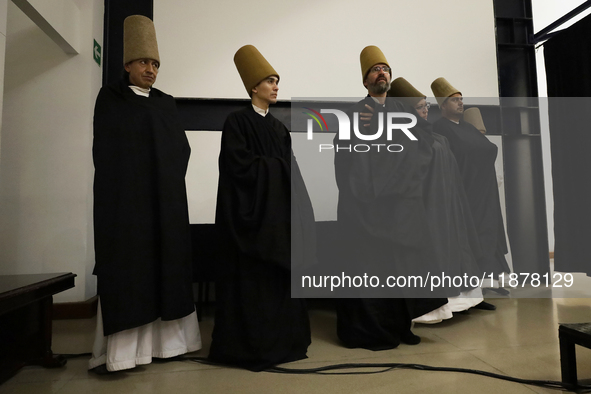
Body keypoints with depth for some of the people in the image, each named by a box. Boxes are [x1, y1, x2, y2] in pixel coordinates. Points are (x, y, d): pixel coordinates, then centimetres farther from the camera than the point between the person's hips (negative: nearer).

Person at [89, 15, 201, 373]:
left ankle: (158, 340, 8)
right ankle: (117, 349, -2)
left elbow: (183, 147, 8)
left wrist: (168, 180, -4)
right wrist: (135, 177, -7)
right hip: (125, 196, -4)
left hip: (165, 198, 4)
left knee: (163, 265, 2)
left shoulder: (167, 103, 16)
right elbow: (106, 149, -2)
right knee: (125, 267, -7)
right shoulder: (110, 98, 6)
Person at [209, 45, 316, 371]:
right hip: (253, 211, -7)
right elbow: (240, 164, -15)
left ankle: (281, 340, 19)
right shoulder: (237, 121, -4)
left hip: (280, 212, 7)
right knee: (252, 279, -2)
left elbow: (289, 170, 14)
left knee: (279, 277, 8)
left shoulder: (278, 127, 17)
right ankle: (249, 346, 11)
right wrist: (278, 167, -7)